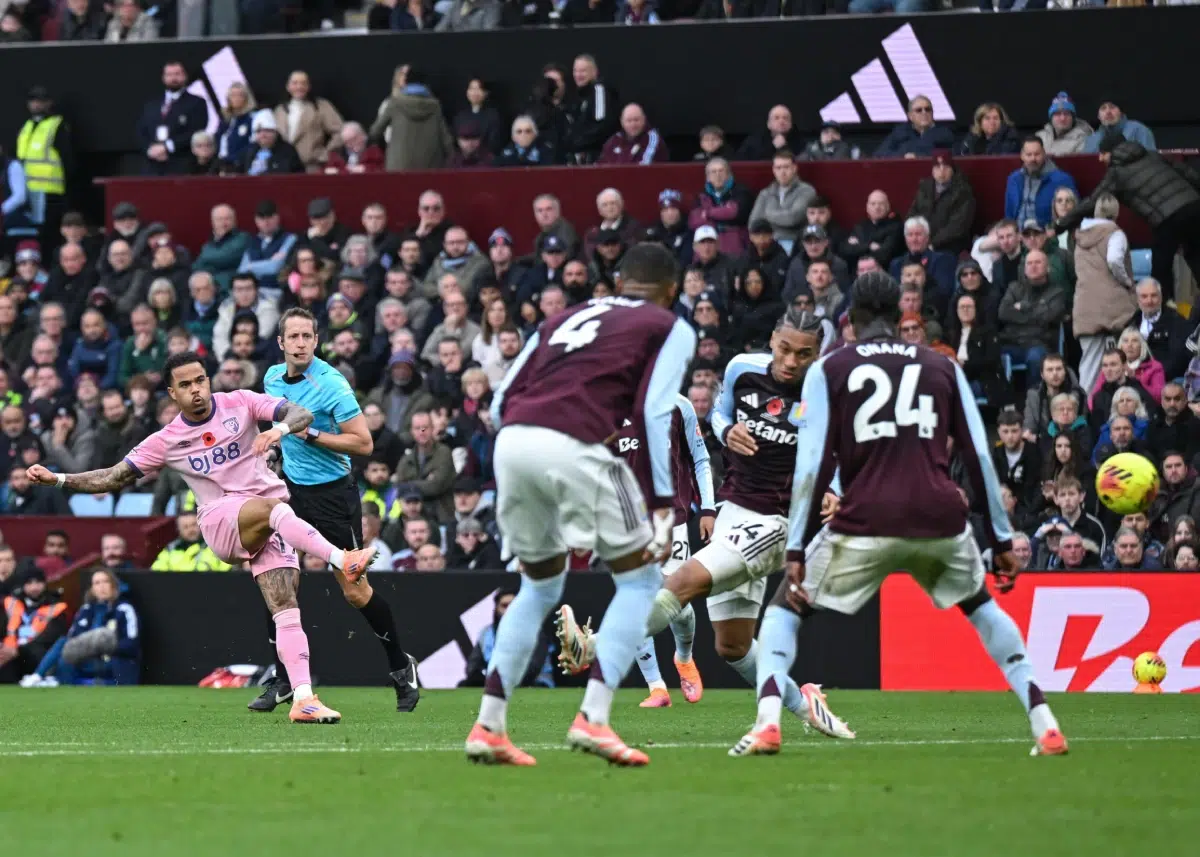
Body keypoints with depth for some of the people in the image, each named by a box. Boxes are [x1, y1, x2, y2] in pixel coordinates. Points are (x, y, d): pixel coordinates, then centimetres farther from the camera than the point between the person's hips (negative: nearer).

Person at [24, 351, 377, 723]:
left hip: (269, 525, 1)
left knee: (287, 609, -15)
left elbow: (302, 414, -4)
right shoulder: (166, 441, 6)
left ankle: (303, 699, -21)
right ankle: (341, 559, -42)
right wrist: (57, 479, 1)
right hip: (220, 521, -1)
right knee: (274, 507, -35)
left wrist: (280, 428, -27)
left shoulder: (240, 403, 5)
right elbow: (114, 478, 12)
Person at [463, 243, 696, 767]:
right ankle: (592, 718, -2)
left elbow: (501, 403, 23)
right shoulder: (670, 329, 16)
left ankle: (488, 725, 18)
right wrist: (663, 506, -2)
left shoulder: (563, 319, 30)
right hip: (576, 445, -6)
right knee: (639, 580, 11)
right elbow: (655, 412, 0)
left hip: (512, 441, 6)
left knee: (540, 585, 24)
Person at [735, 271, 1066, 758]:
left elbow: (813, 466, 1)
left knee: (785, 609, 16)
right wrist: (1001, 539, 18)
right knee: (982, 609, 29)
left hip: (865, 522, -2)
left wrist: (795, 551, 1)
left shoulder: (829, 370, 10)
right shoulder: (943, 368, 16)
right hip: (941, 518, 2)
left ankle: (767, 722, -8)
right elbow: (978, 457, 13)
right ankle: (1044, 725, 18)